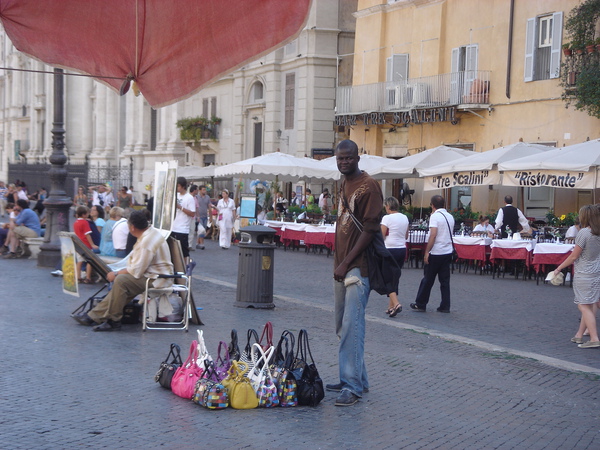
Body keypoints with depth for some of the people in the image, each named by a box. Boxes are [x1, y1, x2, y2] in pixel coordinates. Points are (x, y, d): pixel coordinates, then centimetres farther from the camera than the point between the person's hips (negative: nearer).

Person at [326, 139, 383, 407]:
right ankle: (357, 379, 23)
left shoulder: (368, 186, -11)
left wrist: (346, 263, -17)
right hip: (341, 266, 10)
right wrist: (338, 263, 15)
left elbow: (369, 229, -16)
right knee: (342, 326, 13)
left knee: (352, 326, -11)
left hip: (357, 267, -10)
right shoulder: (344, 184, 17)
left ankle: (353, 386, -8)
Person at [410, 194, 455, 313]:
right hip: (448, 252, 7)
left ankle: (420, 305, 9)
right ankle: (445, 306, 7)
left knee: (427, 280, 2)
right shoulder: (450, 217, 10)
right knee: (445, 280, 8)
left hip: (435, 253, -6)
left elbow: (433, 235, -20)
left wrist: (427, 252, -17)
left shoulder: (435, 216, -12)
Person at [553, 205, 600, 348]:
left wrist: (559, 268, -3)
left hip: (584, 275, -8)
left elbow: (574, 256, -13)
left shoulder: (584, 233, -16)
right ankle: (579, 335, 21)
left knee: (585, 307, -6)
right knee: (588, 306, 13)